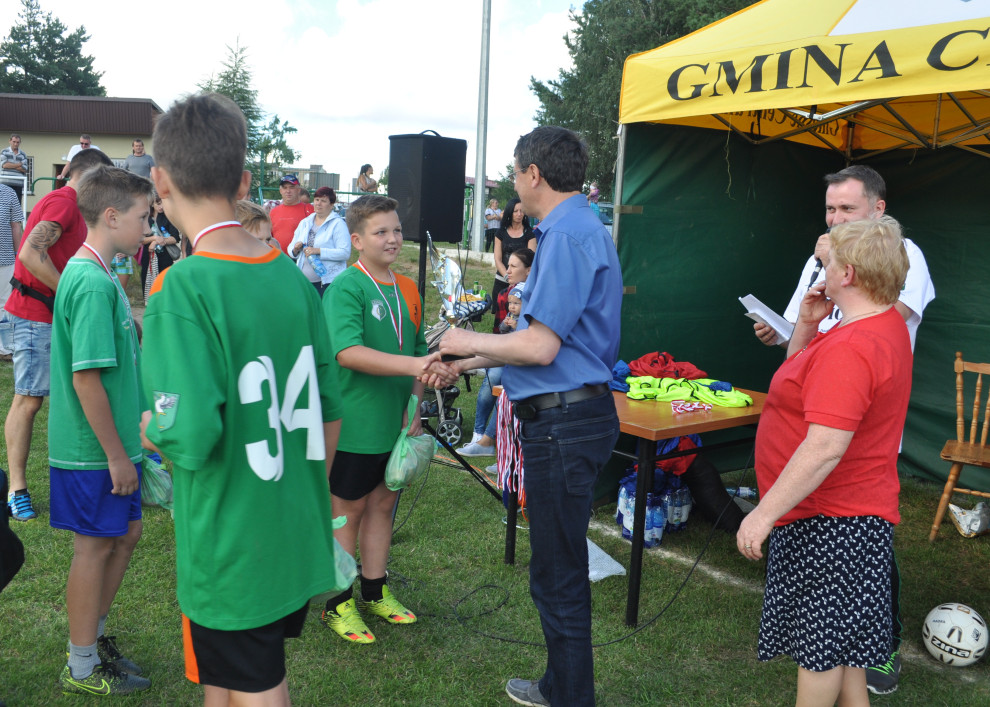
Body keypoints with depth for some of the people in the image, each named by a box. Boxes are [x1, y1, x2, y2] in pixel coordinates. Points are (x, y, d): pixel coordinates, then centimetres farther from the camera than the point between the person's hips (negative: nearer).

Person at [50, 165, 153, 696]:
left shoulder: (88, 273, 8)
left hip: (111, 443, 9)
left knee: (126, 532, 19)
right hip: (93, 450, -9)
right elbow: (87, 379, -25)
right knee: (95, 546, 5)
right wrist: (116, 454, -19)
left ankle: (92, 637, 36)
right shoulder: (93, 283, -23)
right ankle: (82, 668, 24)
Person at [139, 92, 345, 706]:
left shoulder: (182, 288, -21)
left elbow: (192, 436, -28)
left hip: (231, 551, -6)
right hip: (299, 539, 6)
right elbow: (329, 410, 5)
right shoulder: (292, 276, -1)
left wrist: (152, 428, -5)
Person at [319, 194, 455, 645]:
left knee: (382, 503, 17)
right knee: (348, 509, 7)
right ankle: (339, 605, 23)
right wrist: (415, 365, -37)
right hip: (354, 424, -6)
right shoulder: (345, 287, -14)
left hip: (395, 422, 6)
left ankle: (374, 593, 34)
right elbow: (347, 352, -28)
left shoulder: (408, 290, 7)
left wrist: (414, 409, 3)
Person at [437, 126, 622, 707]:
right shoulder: (584, 228, 15)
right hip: (573, 413, 11)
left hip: (564, 423, -11)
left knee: (559, 577, 3)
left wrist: (473, 343, -5)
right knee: (562, 566, 21)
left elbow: (540, 347, -22)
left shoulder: (567, 235, -17)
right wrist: (475, 361, 18)